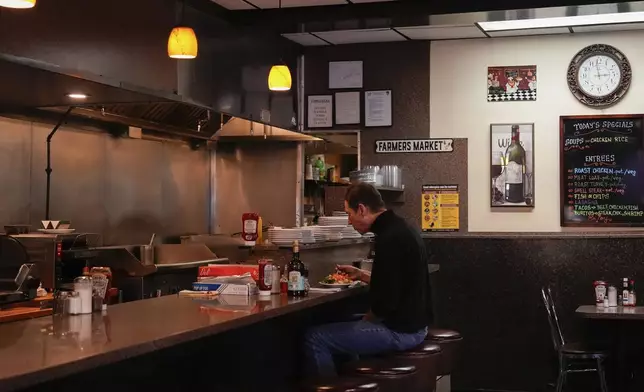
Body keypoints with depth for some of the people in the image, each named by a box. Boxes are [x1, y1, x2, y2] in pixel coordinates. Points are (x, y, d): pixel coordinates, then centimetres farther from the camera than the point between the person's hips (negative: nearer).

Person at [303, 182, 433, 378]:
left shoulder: (389, 238, -21)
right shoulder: (400, 229, 10)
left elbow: (385, 301, -23)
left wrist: (366, 320, -5)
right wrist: (360, 274, 21)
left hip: (399, 330, -11)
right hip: (412, 323, 11)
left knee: (314, 338, -11)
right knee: (345, 325, 31)